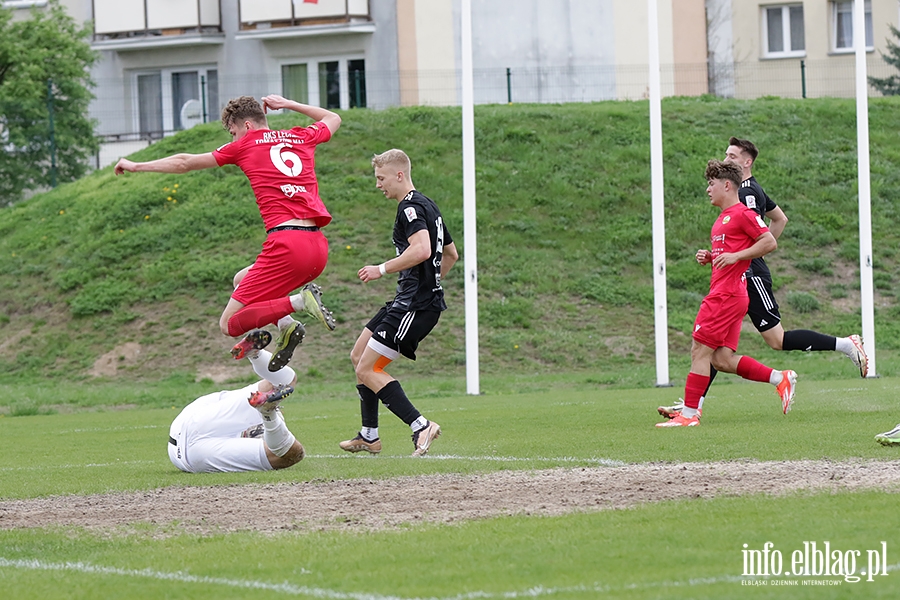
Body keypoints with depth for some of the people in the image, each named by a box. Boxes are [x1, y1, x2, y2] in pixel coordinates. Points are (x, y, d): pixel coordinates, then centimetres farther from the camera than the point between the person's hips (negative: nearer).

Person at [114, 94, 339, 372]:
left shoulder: (246, 145, 6)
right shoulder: (303, 138, 18)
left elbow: (184, 163, 16)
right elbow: (333, 118, 42)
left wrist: (136, 166, 28)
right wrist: (288, 104, 40)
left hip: (285, 243, -7)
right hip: (318, 247, 7)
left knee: (230, 324, -3)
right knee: (243, 279, 29)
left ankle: (300, 301, -22)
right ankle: (286, 328, 3)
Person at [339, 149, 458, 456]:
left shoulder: (411, 208, -13)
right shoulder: (428, 206, 18)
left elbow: (422, 250, -30)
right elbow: (451, 254, 28)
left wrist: (382, 269, -22)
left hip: (416, 305, -11)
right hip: (408, 301, 11)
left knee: (367, 371, -11)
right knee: (358, 355, 16)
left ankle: (420, 425, -16)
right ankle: (369, 436, 19)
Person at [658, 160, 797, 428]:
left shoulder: (742, 213, -8)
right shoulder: (722, 219, 22)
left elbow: (769, 242, -13)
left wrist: (735, 256, -18)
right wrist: (709, 257, 12)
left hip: (726, 295, -10)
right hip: (721, 293, 10)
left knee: (700, 351, -8)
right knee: (722, 359, 6)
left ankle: (689, 414, -6)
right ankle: (781, 379, 10)